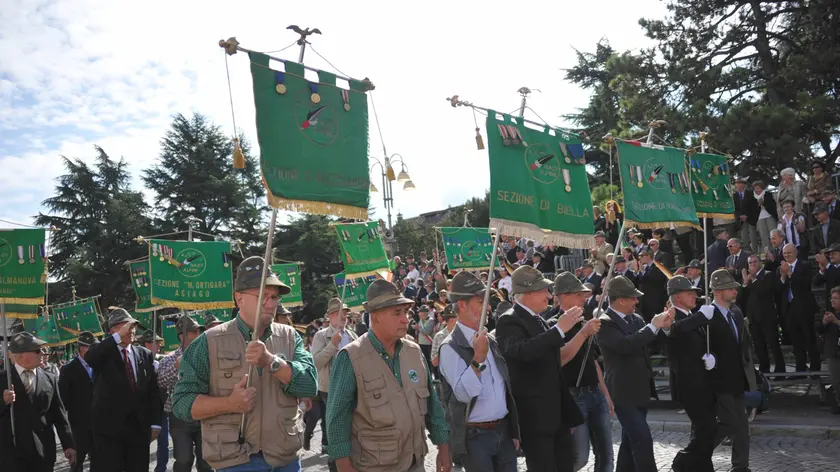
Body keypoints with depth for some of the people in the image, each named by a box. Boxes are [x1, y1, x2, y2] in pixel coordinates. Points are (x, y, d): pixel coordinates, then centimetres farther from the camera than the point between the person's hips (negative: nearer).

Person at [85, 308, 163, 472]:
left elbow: (153, 390, 9)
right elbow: (89, 358, -26)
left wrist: (155, 423, 4)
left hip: (139, 426, 4)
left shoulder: (145, 354, 10)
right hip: (109, 426, -4)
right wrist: (118, 336, -27)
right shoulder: (103, 353, 0)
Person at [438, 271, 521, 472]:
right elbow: (464, 394, -22)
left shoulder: (490, 340, 9)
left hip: (504, 430, 6)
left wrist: (514, 431, 17)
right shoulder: (450, 347, -13)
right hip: (475, 436, -6)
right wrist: (478, 358, -31)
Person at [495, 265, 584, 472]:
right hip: (534, 417, -8)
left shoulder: (539, 320, 14)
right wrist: (559, 329, -32)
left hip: (556, 415, 9)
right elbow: (523, 351, -35)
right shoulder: (509, 321, -12)